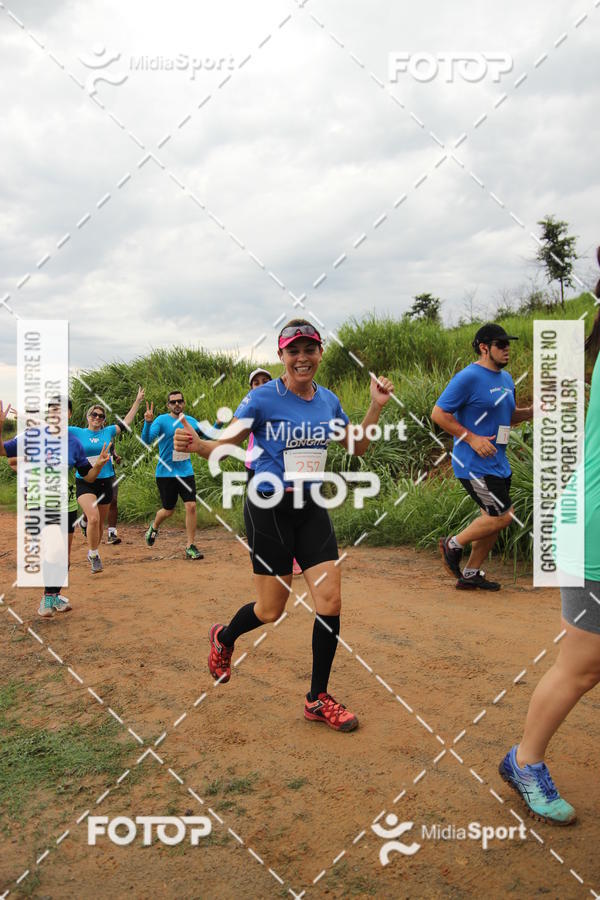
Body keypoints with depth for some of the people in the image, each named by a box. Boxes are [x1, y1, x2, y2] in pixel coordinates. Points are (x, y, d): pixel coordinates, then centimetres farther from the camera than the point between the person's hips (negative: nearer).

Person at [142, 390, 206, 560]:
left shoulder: (190, 421, 5)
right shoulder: (161, 420, -10)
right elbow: (147, 440, -23)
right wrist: (148, 422, -40)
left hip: (186, 471, 3)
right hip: (165, 473, -3)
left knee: (191, 506, -9)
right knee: (168, 510, 8)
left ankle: (190, 547, 1)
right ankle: (154, 527, 43)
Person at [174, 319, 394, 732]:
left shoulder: (328, 400, 5)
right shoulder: (263, 398, -11)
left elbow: (356, 446, 17)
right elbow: (227, 445, -7)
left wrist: (377, 407, 4)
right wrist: (196, 445, -28)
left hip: (312, 508, 5)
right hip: (269, 508, -4)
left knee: (331, 601, -3)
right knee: (271, 610, 3)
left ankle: (318, 699, 16)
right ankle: (224, 637, 39)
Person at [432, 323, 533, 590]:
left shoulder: (506, 378, 13)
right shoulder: (468, 377, -15)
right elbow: (438, 413, -17)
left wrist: (531, 411, 4)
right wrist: (471, 438, -22)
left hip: (497, 463, 9)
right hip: (474, 465, -9)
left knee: (493, 519, 13)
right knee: (503, 515, -9)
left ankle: (470, 574, 27)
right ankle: (453, 545, 11)